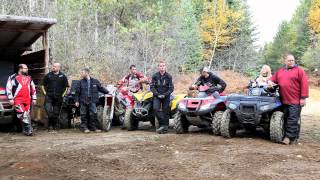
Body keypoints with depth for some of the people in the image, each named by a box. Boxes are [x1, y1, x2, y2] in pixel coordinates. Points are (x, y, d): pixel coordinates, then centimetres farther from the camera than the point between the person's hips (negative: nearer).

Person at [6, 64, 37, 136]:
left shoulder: (29, 78, 17)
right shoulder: (13, 77, 2)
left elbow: (33, 88, 21)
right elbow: (8, 88, -1)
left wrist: (34, 98, 16)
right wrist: (10, 98, -8)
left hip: (27, 100, 5)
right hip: (18, 100, -5)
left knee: (27, 115, 4)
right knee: (22, 115, -17)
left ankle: (25, 130, 12)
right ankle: (29, 129, -18)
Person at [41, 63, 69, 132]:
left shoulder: (63, 76, 5)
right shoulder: (48, 75, 6)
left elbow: (66, 87, 10)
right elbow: (43, 85, 14)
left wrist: (63, 94, 3)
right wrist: (45, 93, 4)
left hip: (58, 98, 0)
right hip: (49, 97, 0)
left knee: (56, 113, 5)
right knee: (48, 110, -16)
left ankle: (54, 126, 17)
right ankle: (50, 126, -3)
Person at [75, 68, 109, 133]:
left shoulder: (95, 81, 7)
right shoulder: (81, 82, 7)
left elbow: (101, 88, 16)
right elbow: (77, 92, 8)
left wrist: (108, 92, 12)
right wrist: (77, 101, 3)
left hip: (92, 101, 0)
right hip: (83, 101, 1)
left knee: (93, 114, -6)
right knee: (84, 115, 2)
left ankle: (94, 127, 4)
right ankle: (84, 127, 11)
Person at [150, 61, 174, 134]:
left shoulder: (168, 76, -2)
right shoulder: (155, 76, 0)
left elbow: (171, 88, 0)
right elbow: (152, 87, 2)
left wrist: (165, 94, -11)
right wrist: (157, 94, -9)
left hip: (166, 96, 0)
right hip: (157, 96, 1)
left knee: (165, 111, -1)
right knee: (156, 108, -19)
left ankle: (165, 127, 6)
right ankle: (162, 124, -16)